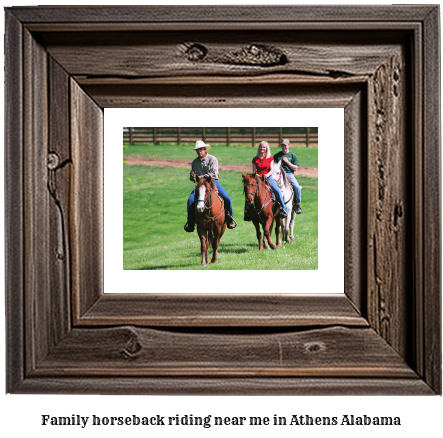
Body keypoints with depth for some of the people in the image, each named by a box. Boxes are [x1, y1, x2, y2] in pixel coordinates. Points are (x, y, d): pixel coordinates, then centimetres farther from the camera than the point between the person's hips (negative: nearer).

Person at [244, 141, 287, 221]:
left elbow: (272, 170, 0)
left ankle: (283, 209, -13)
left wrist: (267, 175, -19)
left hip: (268, 177, -1)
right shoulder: (255, 159, 10)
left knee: (277, 191, -24)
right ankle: (247, 211, -9)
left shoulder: (270, 158, 7)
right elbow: (254, 171, 8)